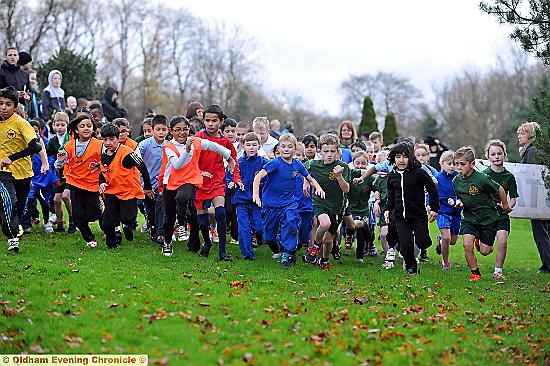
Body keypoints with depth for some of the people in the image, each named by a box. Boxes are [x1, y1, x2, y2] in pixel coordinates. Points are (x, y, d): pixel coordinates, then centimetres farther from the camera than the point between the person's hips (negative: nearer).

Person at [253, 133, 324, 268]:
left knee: (291, 222, -27)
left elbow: (310, 179, 15)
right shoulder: (275, 163, -15)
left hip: (288, 202, 2)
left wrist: (318, 188, -5)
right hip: (270, 203, -2)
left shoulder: (297, 165, 0)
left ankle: (287, 254, -16)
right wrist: (255, 194, -38)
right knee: (269, 237, 7)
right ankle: (277, 251, 40)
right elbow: (258, 177, -24)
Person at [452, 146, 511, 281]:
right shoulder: (456, 181, -6)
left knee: (484, 251, 3)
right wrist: (458, 202, -13)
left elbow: (499, 189, -9)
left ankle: (480, 242, 40)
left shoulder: (482, 179, -24)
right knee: (467, 245, -16)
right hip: (469, 218, 3)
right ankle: (475, 273, 4)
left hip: (488, 218, -3)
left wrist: (505, 205, 5)